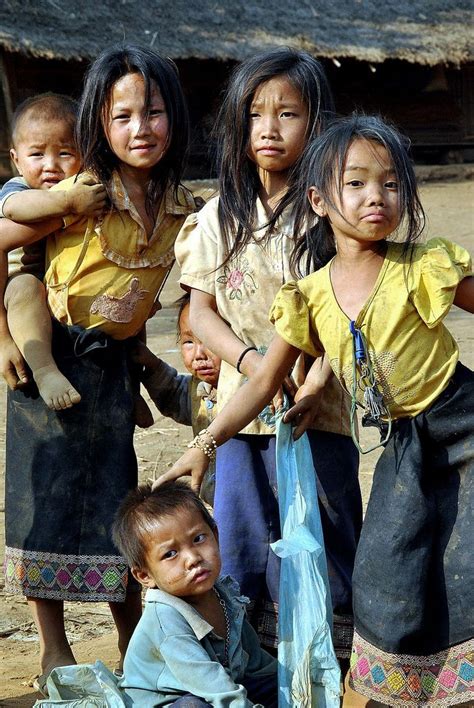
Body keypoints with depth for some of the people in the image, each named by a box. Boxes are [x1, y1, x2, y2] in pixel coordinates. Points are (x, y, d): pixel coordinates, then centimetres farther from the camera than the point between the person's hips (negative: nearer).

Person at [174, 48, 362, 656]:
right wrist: (251, 362, -13)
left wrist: (315, 381, -22)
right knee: (240, 537, 10)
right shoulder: (220, 217, 7)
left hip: (316, 407, -3)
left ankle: (330, 651, 17)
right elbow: (201, 311, 5)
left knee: (321, 536, 3)